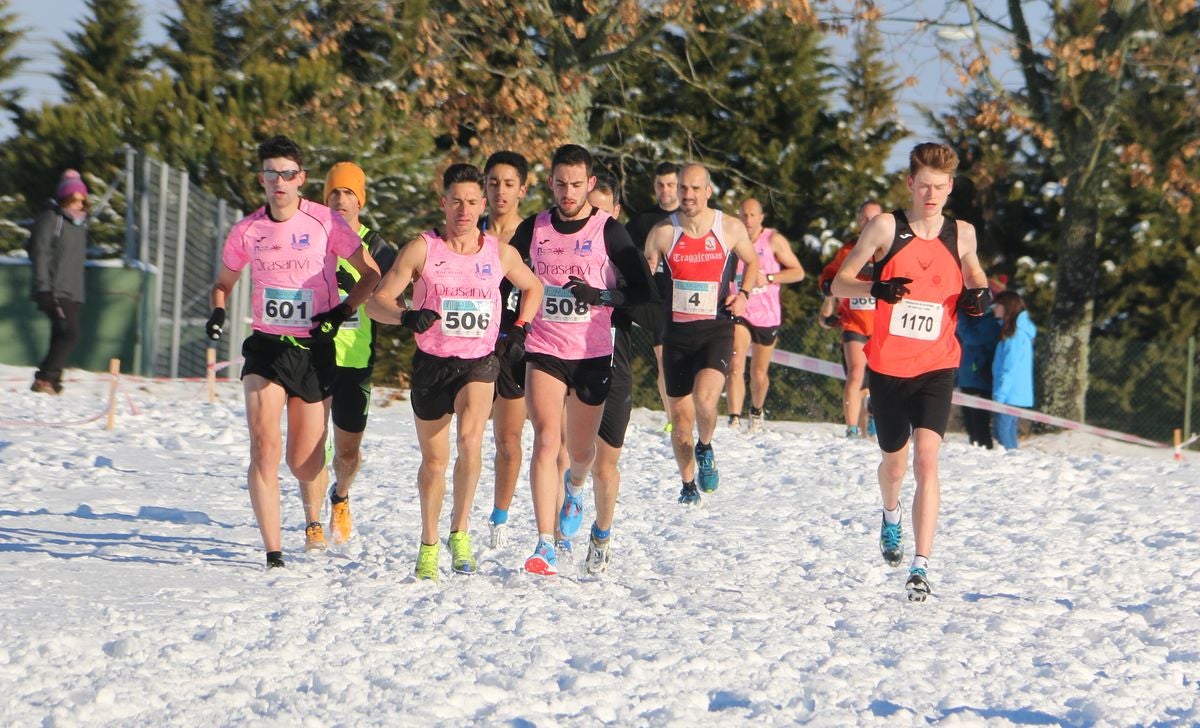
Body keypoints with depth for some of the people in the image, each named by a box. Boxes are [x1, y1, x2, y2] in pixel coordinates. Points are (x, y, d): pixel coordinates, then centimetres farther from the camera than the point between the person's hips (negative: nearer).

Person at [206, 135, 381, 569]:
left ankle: (313, 518, 40)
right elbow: (224, 281, 19)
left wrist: (343, 310, -12)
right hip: (267, 347, 1)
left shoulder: (325, 222, -5)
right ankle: (273, 553, -15)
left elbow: (371, 274, 2)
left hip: (315, 350, -1)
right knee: (264, 447, -17)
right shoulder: (247, 231, 3)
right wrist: (218, 311, -1)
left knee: (304, 462, 5)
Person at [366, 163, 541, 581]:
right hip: (432, 363, 0)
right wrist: (406, 316, -28)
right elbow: (377, 301, -8)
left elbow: (532, 288, 23)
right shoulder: (422, 249, -5)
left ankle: (460, 530, -12)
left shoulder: (500, 254, 3)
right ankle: (428, 547, 28)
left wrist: (519, 328, 9)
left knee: (470, 439, -26)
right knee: (434, 460, 9)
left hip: (479, 362, 0)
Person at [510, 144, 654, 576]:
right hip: (544, 351, 0)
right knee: (546, 440, -17)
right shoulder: (534, 229, 4)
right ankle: (545, 545, -21)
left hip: (592, 354, 0)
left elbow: (642, 290, -5)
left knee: (580, 450, 12)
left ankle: (574, 488, 51)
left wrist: (599, 296, -20)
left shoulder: (608, 230, -4)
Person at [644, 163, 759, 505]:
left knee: (704, 400, -25)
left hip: (716, 329, -2)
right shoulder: (662, 232, -2)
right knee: (681, 416, 6)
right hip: (677, 332, 2)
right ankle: (688, 484, 27)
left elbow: (752, 261, 17)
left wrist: (743, 294, 0)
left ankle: (705, 449, 7)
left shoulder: (731, 229, -2)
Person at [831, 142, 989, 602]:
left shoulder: (961, 234, 3)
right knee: (895, 462, 15)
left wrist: (980, 294, -2)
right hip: (887, 366, 0)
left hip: (937, 366, 0)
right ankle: (891, 514, 52)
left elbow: (974, 276, 22)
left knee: (927, 457, -18)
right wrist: (876, 288, -23)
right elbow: (839, 283, -3)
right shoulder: (886, 227, -4)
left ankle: (921, 567, -20)